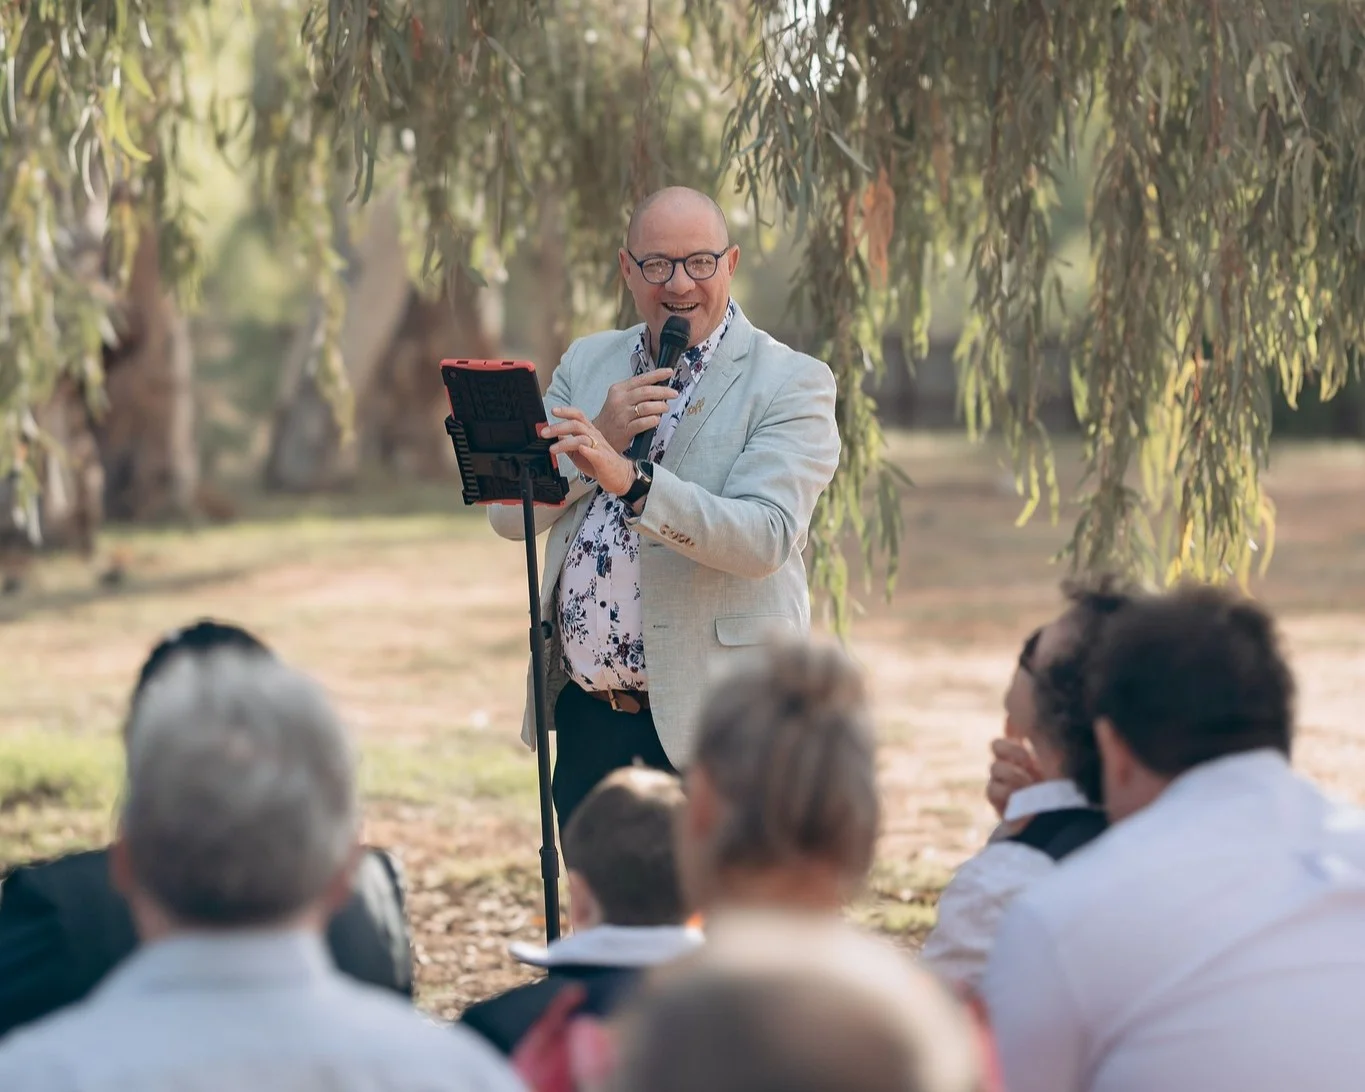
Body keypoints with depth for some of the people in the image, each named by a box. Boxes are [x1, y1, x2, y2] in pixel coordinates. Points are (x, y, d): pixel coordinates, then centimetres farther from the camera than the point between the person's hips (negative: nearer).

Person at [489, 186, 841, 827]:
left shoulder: (793, 384, -5)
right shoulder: (587, 364, 11)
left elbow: (765, 538, -21)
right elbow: (508, 515, 5)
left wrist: (630, 478, -33)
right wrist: (596, 440, -12)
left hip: (711, 722, -5)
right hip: (586, 717, 5)